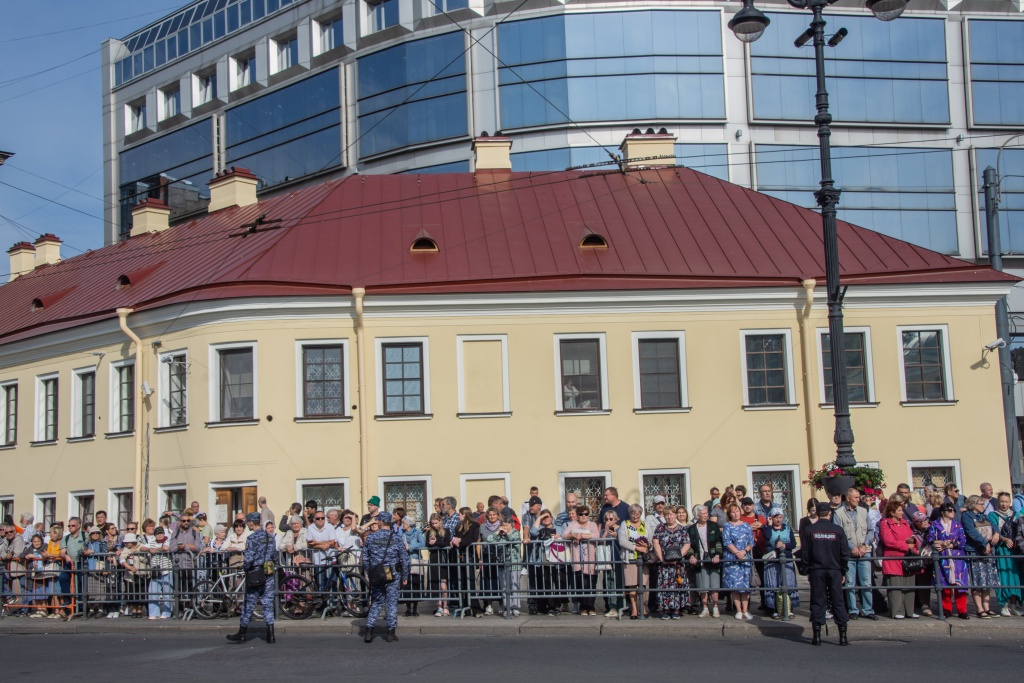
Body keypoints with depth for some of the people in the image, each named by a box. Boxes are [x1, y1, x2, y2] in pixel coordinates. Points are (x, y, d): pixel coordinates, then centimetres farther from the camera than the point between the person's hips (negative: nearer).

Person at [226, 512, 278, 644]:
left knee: (249, 605, 4)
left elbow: (249, 558, -19)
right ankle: (270, 635, 5)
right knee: (268, 603, 8)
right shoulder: (271, 537, 7)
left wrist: (245, 567, -2)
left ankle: (241, 634, 14)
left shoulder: (252, 538, -14)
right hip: (269, 574, 5)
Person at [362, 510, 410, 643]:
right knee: (392, 603, 5)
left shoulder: (370, 537, -2)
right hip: (393, 576, -2)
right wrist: (405, 577, 6)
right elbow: (404, 559, -4)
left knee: (376, 602, 11)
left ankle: (369, 632, 5)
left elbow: (365, 558, 4)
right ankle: (391, 633, 6)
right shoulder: (396, 538, -5)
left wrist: (369, 573, 18)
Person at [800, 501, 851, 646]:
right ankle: (843, 636, 5)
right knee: (838, 601, 5)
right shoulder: (838, 530, -2)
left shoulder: (809, 530, -2)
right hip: (834, 570, 0)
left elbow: (804, 553, -1)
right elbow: (845, 553, 1)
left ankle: (817, 636, 2)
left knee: (817, 601, 4)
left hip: (816, 570, 0)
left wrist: (806, 571, 8)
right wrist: (843, 571, 10)